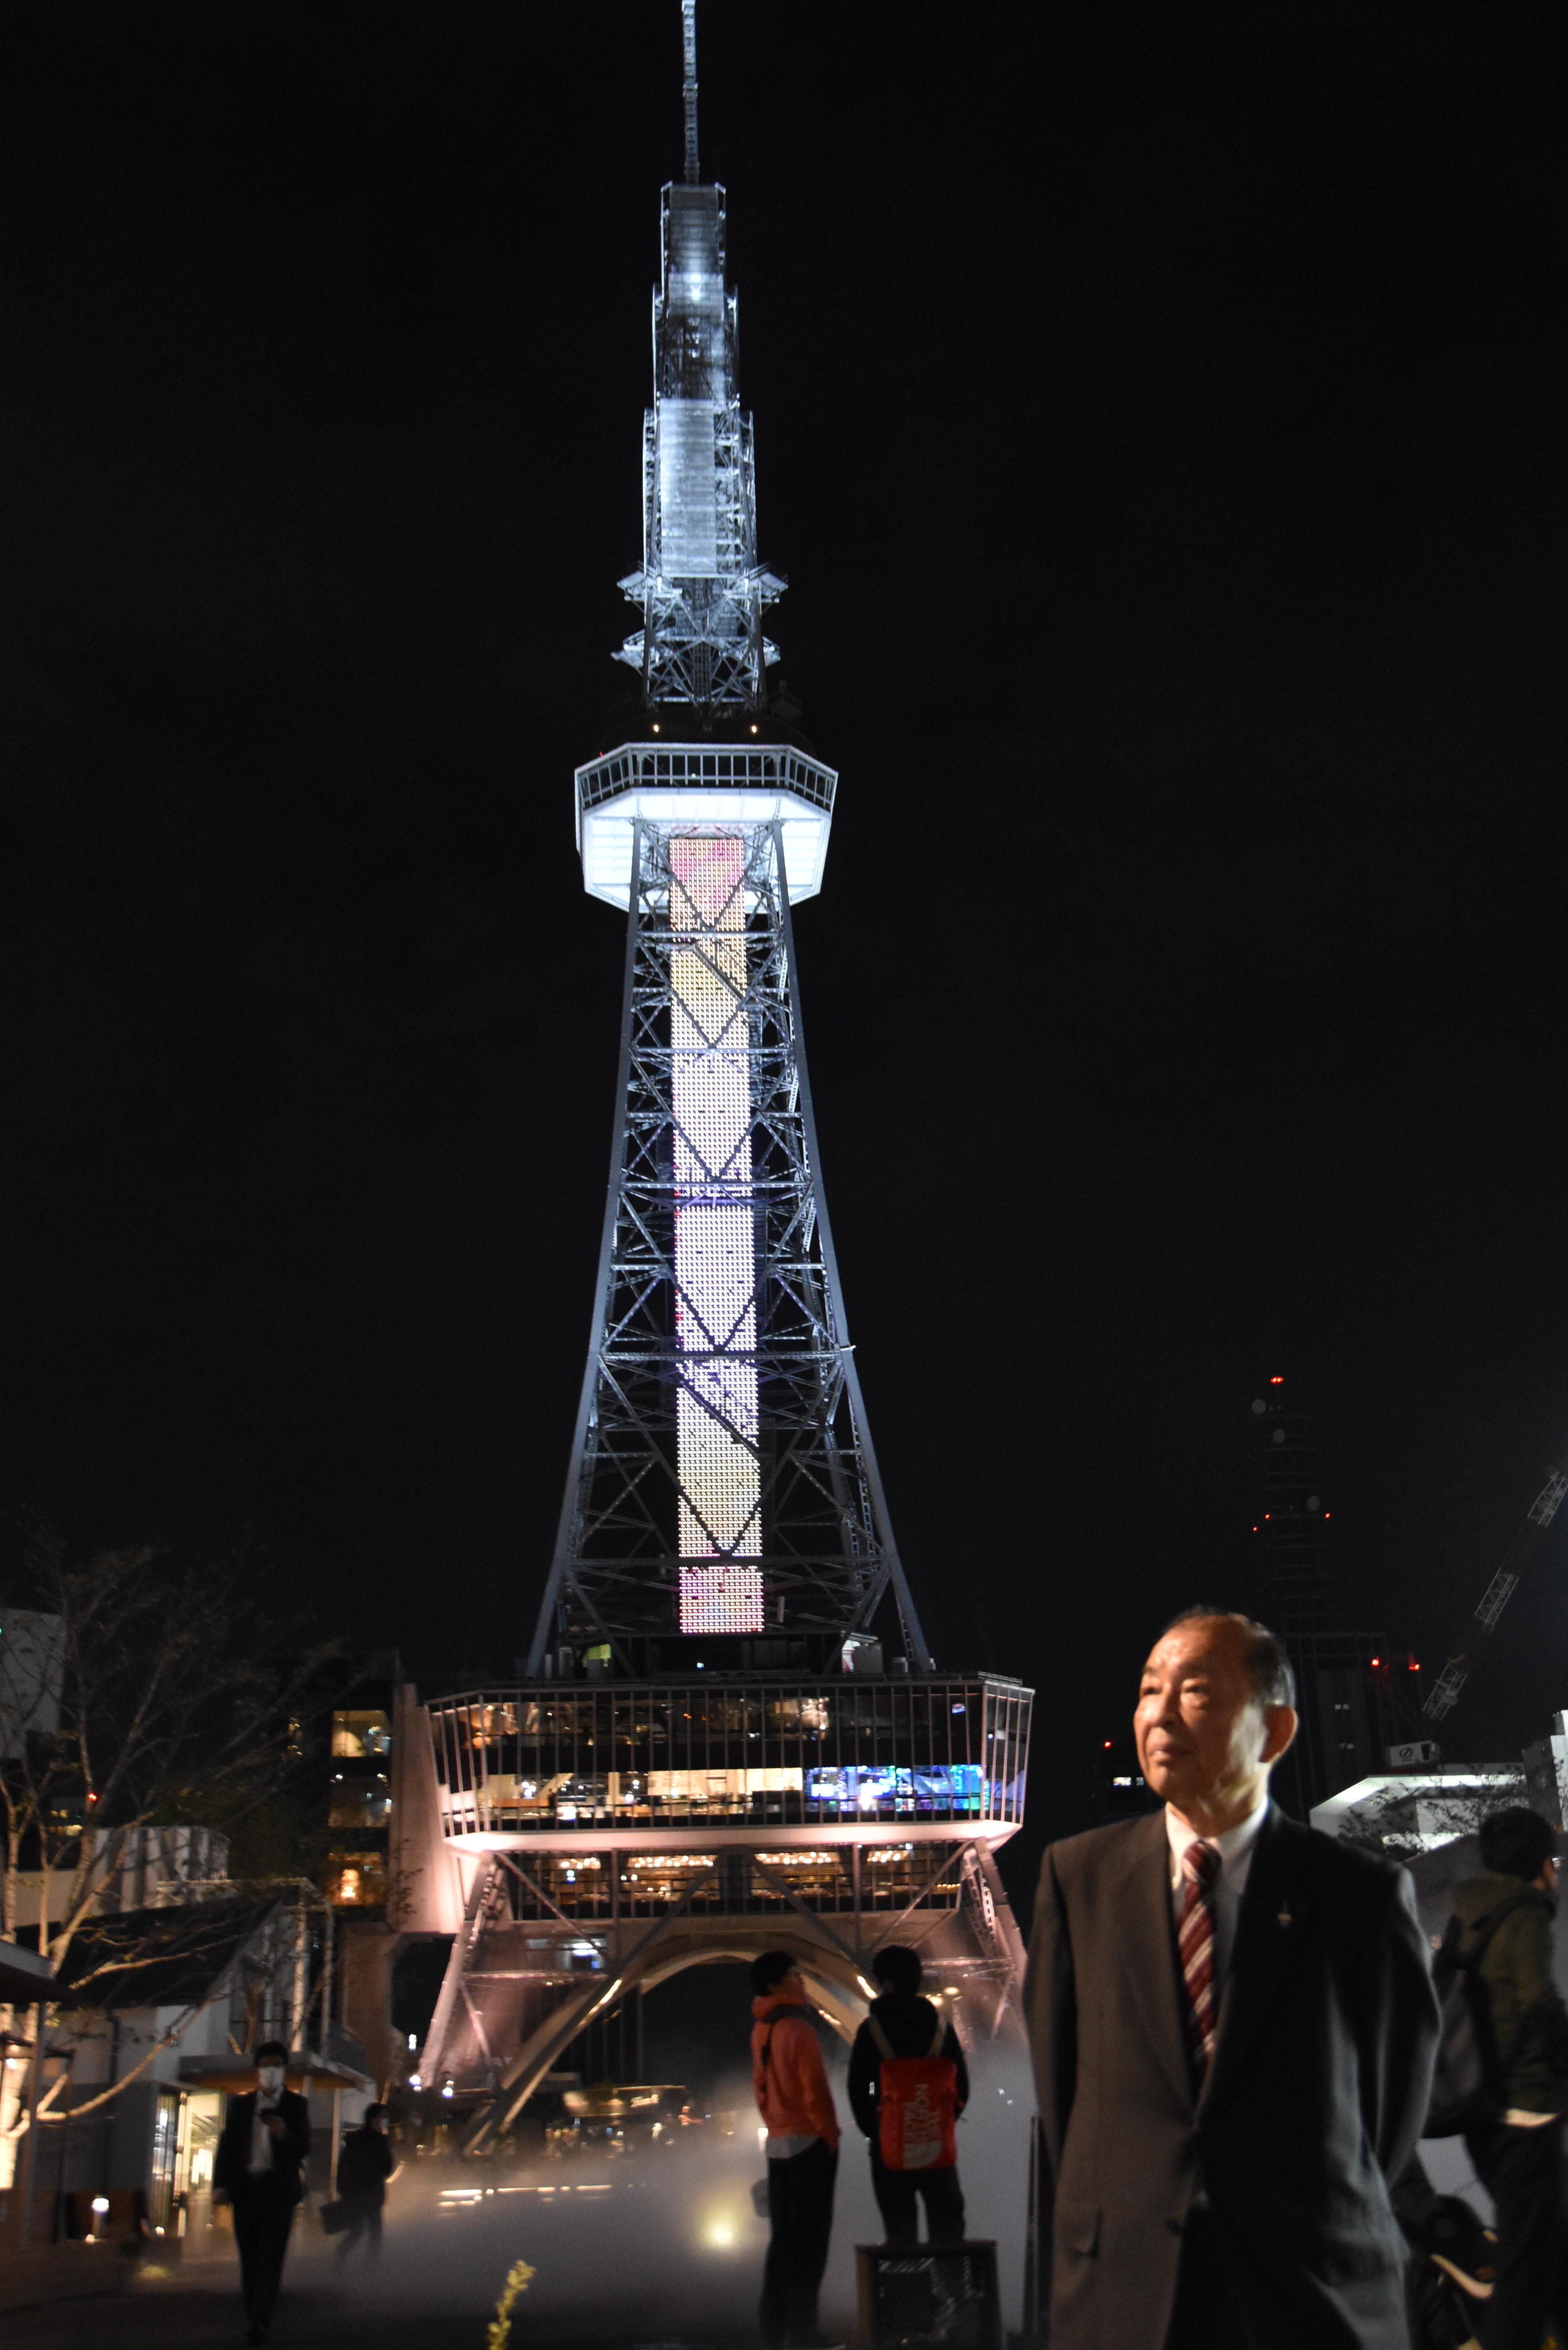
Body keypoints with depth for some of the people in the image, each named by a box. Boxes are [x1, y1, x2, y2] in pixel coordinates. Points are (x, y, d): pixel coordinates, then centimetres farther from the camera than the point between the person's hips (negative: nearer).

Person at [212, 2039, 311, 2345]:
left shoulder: (296, 2104, 7)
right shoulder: (241, 2104, 12)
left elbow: (303, 2149, 1)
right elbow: (227, 2145, 10)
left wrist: (283, 2132, -18)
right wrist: (220, 2185, -1)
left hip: (279, 2187, -2)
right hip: (246, 2187, 2)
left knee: (271, 2254, -12)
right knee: (249, 2255, 3)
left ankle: (260, 2320, -16)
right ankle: (252, 2315, 13)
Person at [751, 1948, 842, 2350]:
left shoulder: (761, 2029, 8)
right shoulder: (797, 2028, -17)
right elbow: (815, 2089, -17)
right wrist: (830, 2135, -7)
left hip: (778, 2143, 8)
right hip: (810, 2141, -8)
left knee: (783, 2236, 14)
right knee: (810, 2238, -1)